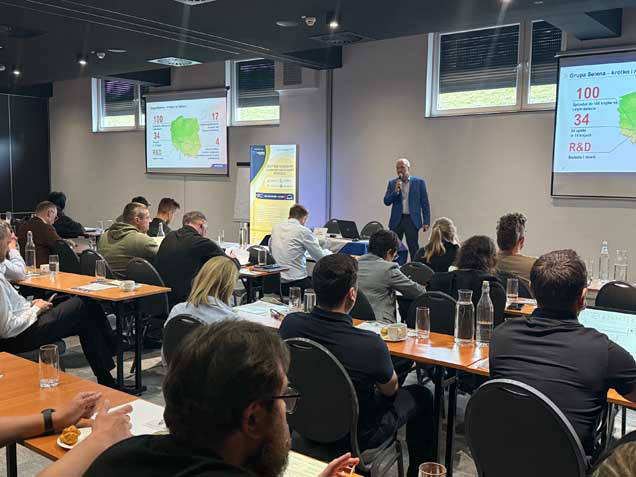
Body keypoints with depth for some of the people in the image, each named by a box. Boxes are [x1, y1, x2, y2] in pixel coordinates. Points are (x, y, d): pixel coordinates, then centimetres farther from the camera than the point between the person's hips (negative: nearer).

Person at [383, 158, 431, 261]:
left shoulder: (419, 182, 2)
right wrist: (396, 191, -14)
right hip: (396, 220, 2)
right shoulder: (392, 183, 8)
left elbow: (425, 203, 1)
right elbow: (386, 202, 2)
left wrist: (426, 222, -5)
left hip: (412, 220, -2)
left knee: (413, 249, -3)